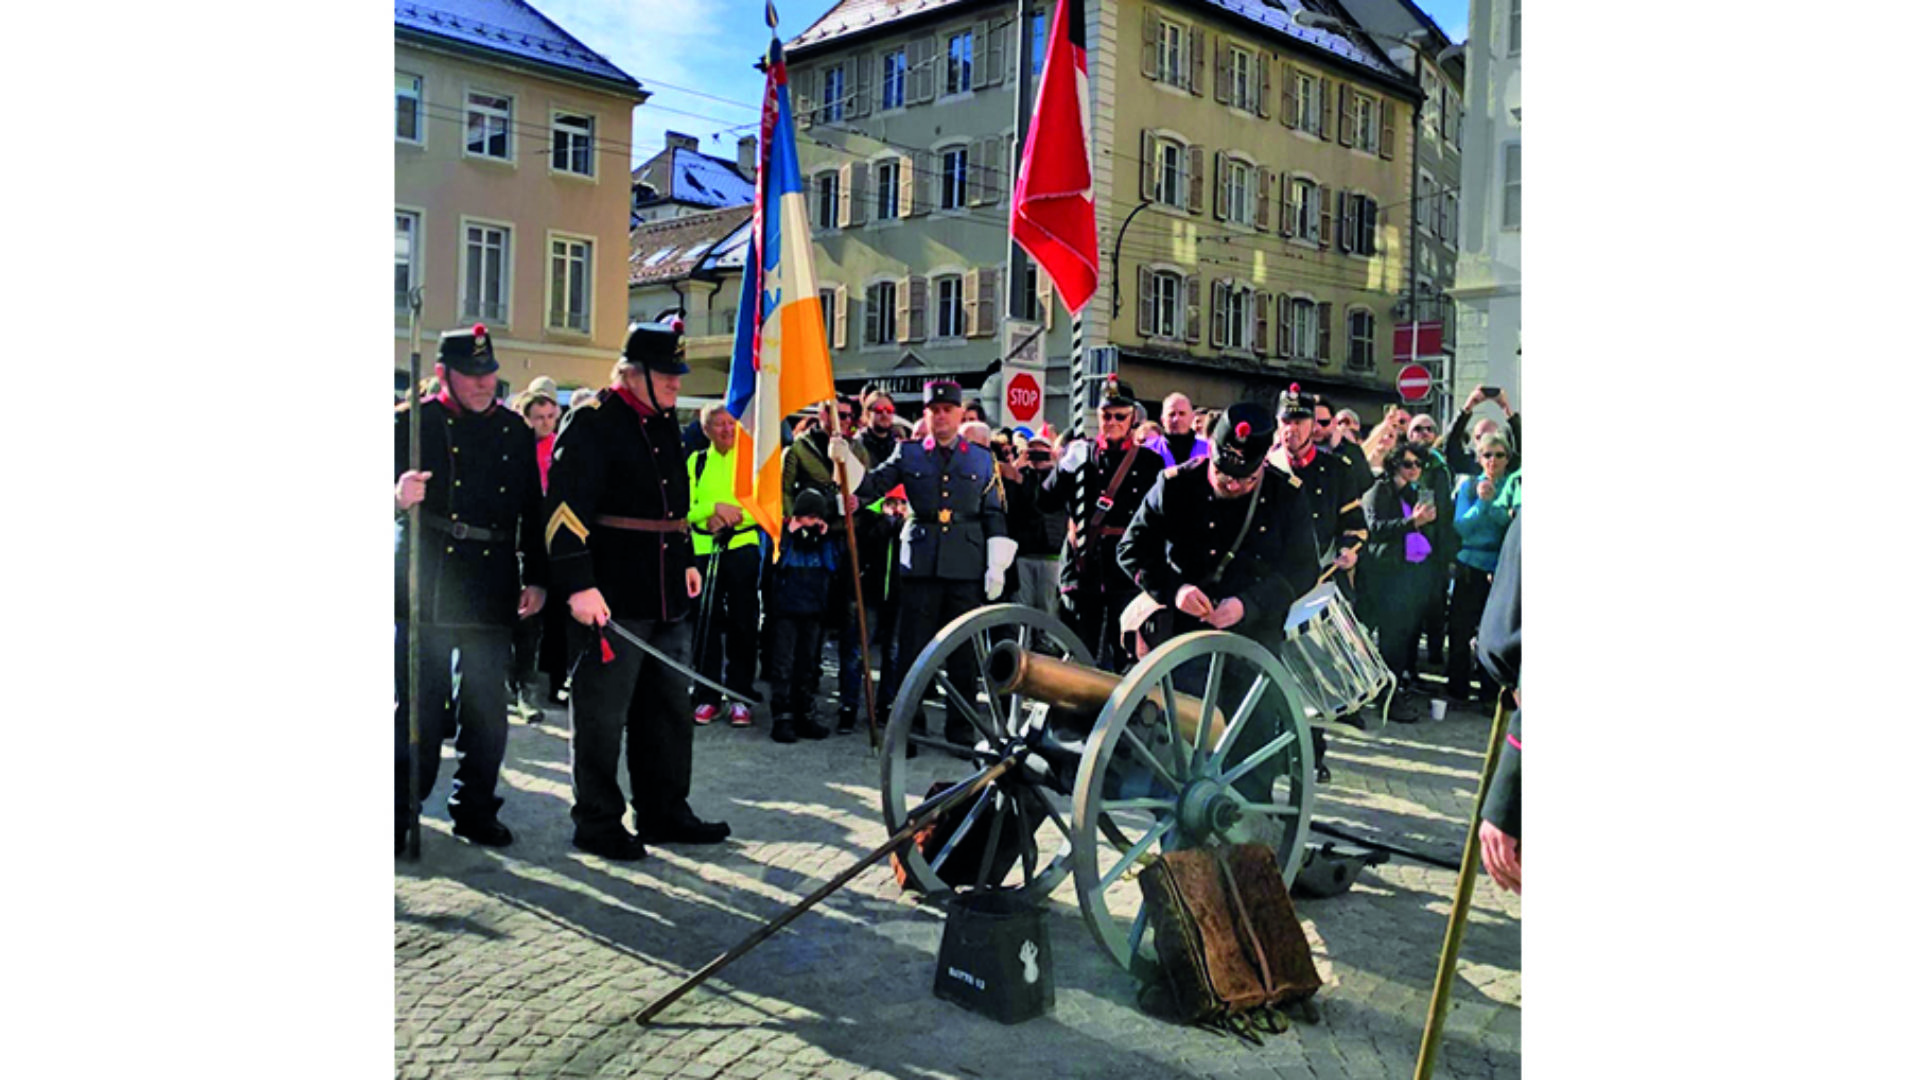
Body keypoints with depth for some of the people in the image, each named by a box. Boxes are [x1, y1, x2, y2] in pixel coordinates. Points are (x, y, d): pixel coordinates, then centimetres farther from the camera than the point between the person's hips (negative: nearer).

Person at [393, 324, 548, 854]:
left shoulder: (516, 432, 12)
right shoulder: (413, 423, 1)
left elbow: (533, 511, 14)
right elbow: (396, 489, -6)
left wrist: (536, 579, 10)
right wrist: (399, 496, -29)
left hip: (493, 588, 3)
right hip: (426, 587, -3)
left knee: (487, 709, 8)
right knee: (419, 705, -1)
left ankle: (475, 808, 20)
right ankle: (402, 812, 12)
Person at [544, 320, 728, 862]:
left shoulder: (664, 422, 14)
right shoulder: (592, 421, -11)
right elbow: (566, 507, -18)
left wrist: (686, 560, 23)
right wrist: (578, 585, -24)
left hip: (668, 595, 9)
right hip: (612, 596, -8)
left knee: (669, 708, 14)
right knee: (602, 713, 1)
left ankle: (665, 813, 26)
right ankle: (598, 823, 13)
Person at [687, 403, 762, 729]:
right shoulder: (696, 462, 10)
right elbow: (685, 509, 5)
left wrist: (735, 515, -15)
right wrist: (715, 508, -12)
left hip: (744, 548, -1)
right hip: (704, 551, 2)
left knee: (743, 624, 1)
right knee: (707, 624, 4)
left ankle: (740, 696, 9)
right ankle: (706, 696, 12)